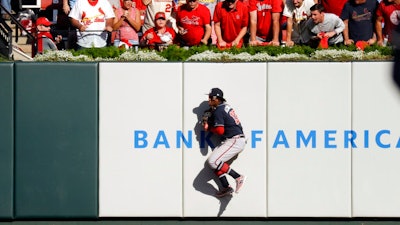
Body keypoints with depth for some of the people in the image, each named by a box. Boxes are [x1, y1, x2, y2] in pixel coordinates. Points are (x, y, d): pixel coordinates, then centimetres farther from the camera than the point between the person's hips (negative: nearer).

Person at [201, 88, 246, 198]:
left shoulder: (218, 111, -12)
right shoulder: (225, 106, 16)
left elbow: (220, 131, -15)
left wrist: (209, 127, 2)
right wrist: (208, 115, 15)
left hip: (235, 141, -10)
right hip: (237, 140, 10)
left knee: (213, 161, -18)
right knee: (216, 162, 15)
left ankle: (238, 177, -16)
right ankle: (226, 187, 13)